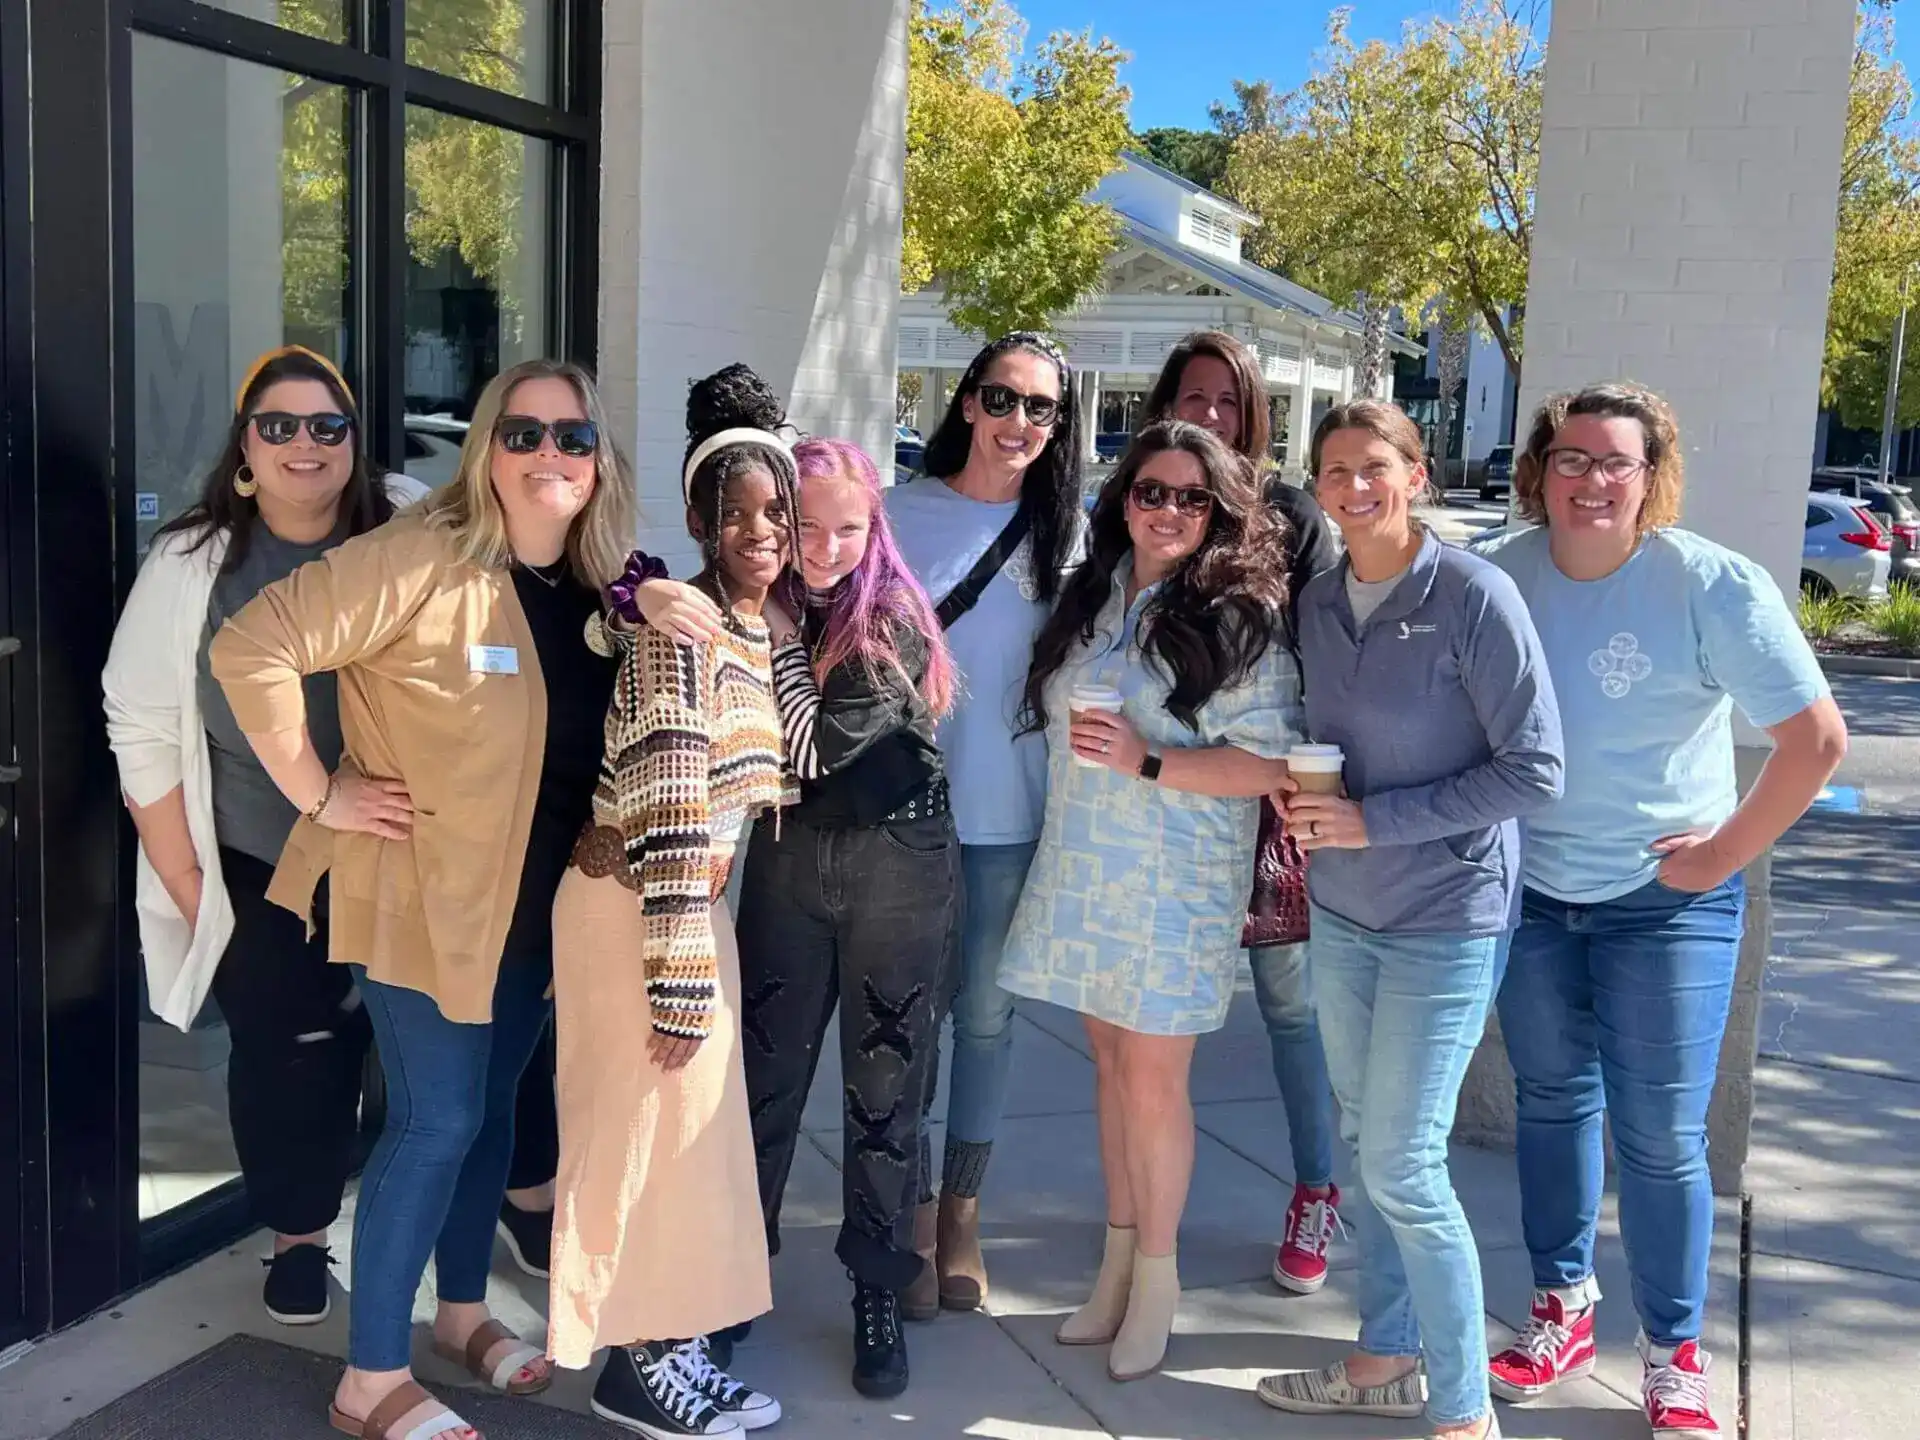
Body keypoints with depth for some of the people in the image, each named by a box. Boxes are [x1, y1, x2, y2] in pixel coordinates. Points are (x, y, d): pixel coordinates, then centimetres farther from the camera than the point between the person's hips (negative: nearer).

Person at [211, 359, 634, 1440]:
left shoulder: (601, 586, 2)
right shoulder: (421, 559, -19)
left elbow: (609, 742, 15)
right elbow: (252, 652, -23)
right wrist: (320, 795, -18)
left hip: (534, 901, 7)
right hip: (423, 894, -6)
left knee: (492, 1105, 18)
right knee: (436, 1122, -2)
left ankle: (465, 1312, 37)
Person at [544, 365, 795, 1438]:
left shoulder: (768, 626, 7)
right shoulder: (680, 631, -20)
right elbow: (669, 819, -23)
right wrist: (680, 986, -22)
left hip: (694, 901, 9)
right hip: (636, 908, -8)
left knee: (692, 1128, 15)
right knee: (646, 1129, 2)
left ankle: (671, 1343, 27)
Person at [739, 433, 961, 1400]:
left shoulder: (893, 616, -11)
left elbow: (821, 746, -18)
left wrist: (780, 640, -14)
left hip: (900, 867, -3)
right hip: (788, 858, 3)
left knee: (885, 1084, 7)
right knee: (763, 1069, 9)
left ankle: (878, 1295, 21)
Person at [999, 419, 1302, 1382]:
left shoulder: (1238, 622, -10)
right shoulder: (1091, 596, 8)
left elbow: (1271, 765, -15)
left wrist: (1148, 762, -22)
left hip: (1177, 884, -5)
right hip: (1083, 870, 5)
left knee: (1153, 1077, 2)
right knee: (1111, 1064, 14)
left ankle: (1155, 1277, 19)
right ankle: (1118, 1258, 27)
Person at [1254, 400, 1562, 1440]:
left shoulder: (1474, 595, -14)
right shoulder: (1317, 602, 5)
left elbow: (1534, 770, -16)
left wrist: (1373, 820, -18)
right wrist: (1304, 803, -3)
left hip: (1447, 918, -6)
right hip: (1342, 911, 6)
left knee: (1404, 1167, -5)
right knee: (1366, 1141, 14)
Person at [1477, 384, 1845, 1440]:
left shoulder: (1715, 587, -16)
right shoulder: (1499, 574, -6)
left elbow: (1817, 738, -13)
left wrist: (1725, 854, -12)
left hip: (1664, 901, -3)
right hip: (1529, 890, 4)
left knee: (1660, 1138, 0)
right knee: (1551, 1102, 16)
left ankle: (1673, 1354, 18)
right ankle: (1562, 1307, 34)